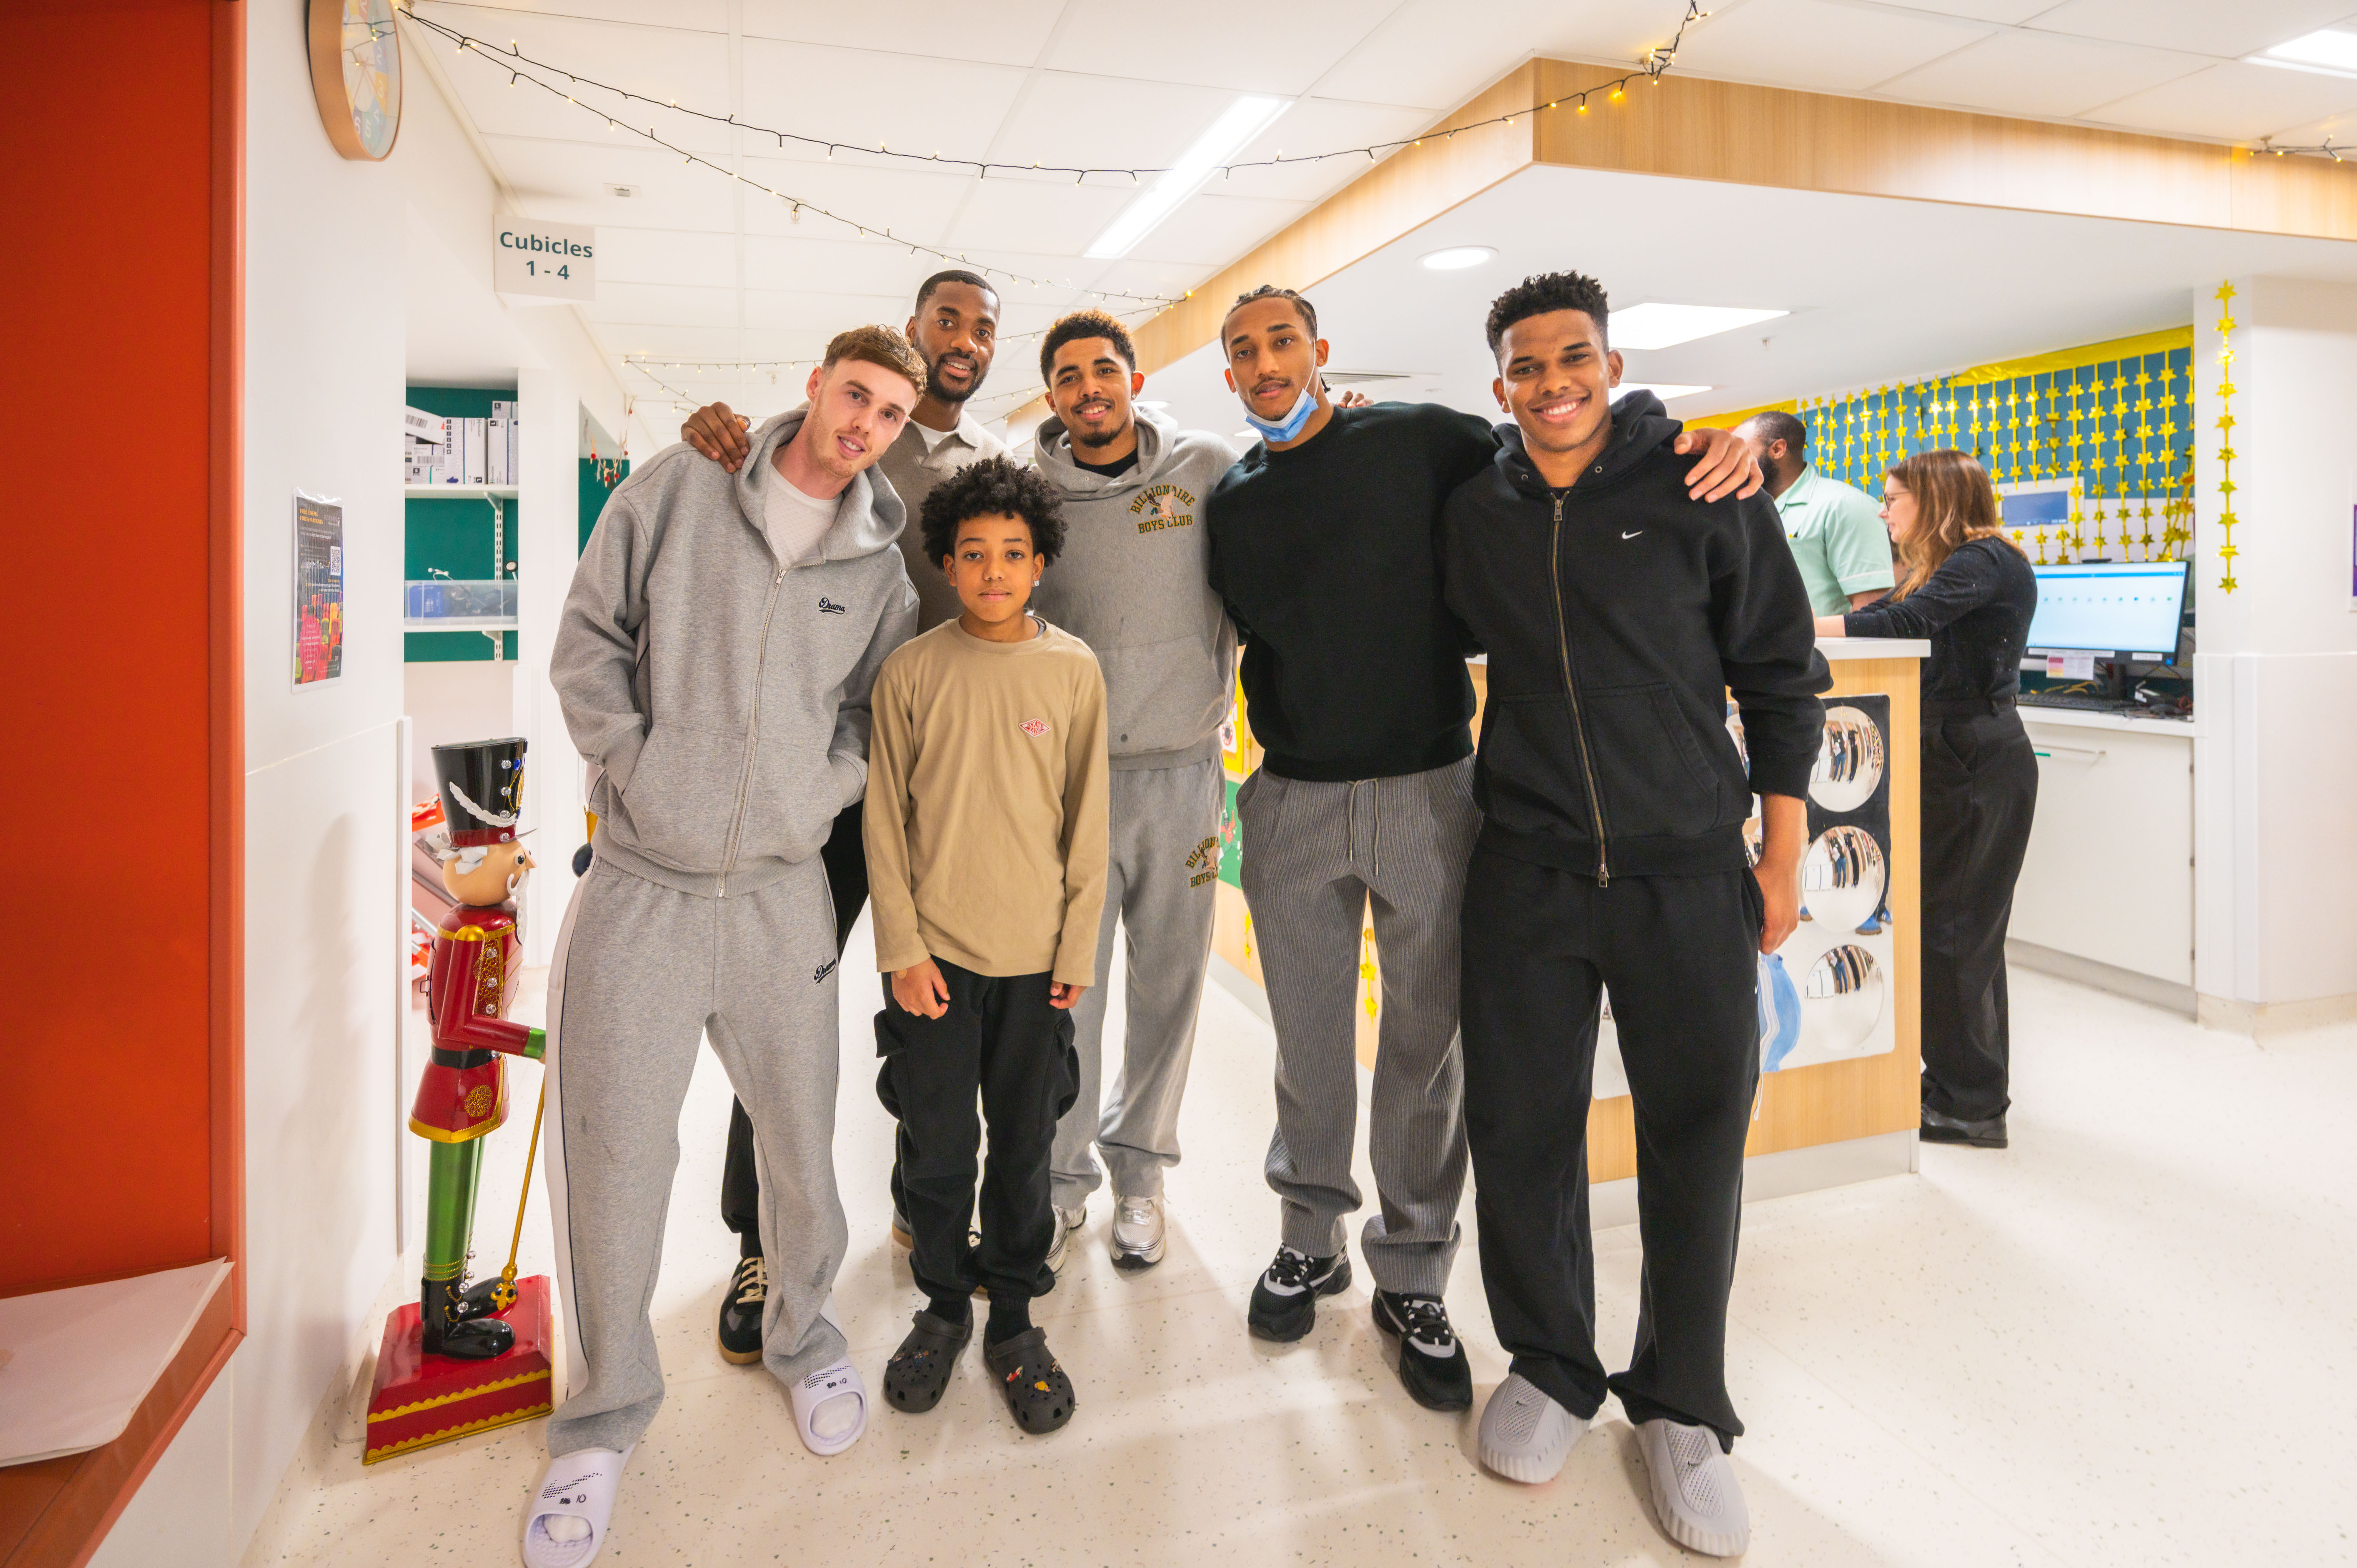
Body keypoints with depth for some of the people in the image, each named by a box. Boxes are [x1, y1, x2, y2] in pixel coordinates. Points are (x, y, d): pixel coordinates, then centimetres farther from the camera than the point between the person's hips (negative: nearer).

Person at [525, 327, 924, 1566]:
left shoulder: (878, 563, 7)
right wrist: (636, 764, -7)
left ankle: (802, 1336, 38)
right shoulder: (674, 489, 1)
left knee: (800, 1141, 11)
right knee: (611, 1157, 3)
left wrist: (821, 792, -4)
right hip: (637, 883, -1)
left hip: (781, 888, 2)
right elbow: (589, 640, 2)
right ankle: (605, 1413, 24)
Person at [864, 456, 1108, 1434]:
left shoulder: (1074, 671, -1)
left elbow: (1087, 821, 1)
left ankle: (1015, 1320, 30)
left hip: (1035, 956, 1)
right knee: (936, 1146, 10)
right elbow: (885, 820, -1)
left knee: (1024, 1146, 11)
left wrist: (1079, 949, 0)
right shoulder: (912, 672, -3)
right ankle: (942, 1308, 33)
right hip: (935, 952, 0)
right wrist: (902, 948, -5)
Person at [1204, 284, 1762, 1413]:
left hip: (1424, 792, -2)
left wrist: (1708, 447, -13)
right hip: (1292, 803, 3)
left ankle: (1410, 1277, 23)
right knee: (1308, 1043, 12)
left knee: (1423, 1046, 6)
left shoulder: (1419, 441, 1)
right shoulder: (1232, 503, 11)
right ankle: (1310, 1240, 32)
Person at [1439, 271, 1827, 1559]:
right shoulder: (1471, 516, 6)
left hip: (1690, 873, -1)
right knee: (1520, 1127, 7)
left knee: (1698, 1139, 5)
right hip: (1528, 872, 2)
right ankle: (1548, 1367, 30)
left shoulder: (1700, 490, -2)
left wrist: (1782, 852, 0)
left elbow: (1781, 678, 1)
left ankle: (1681, 1407, 26)